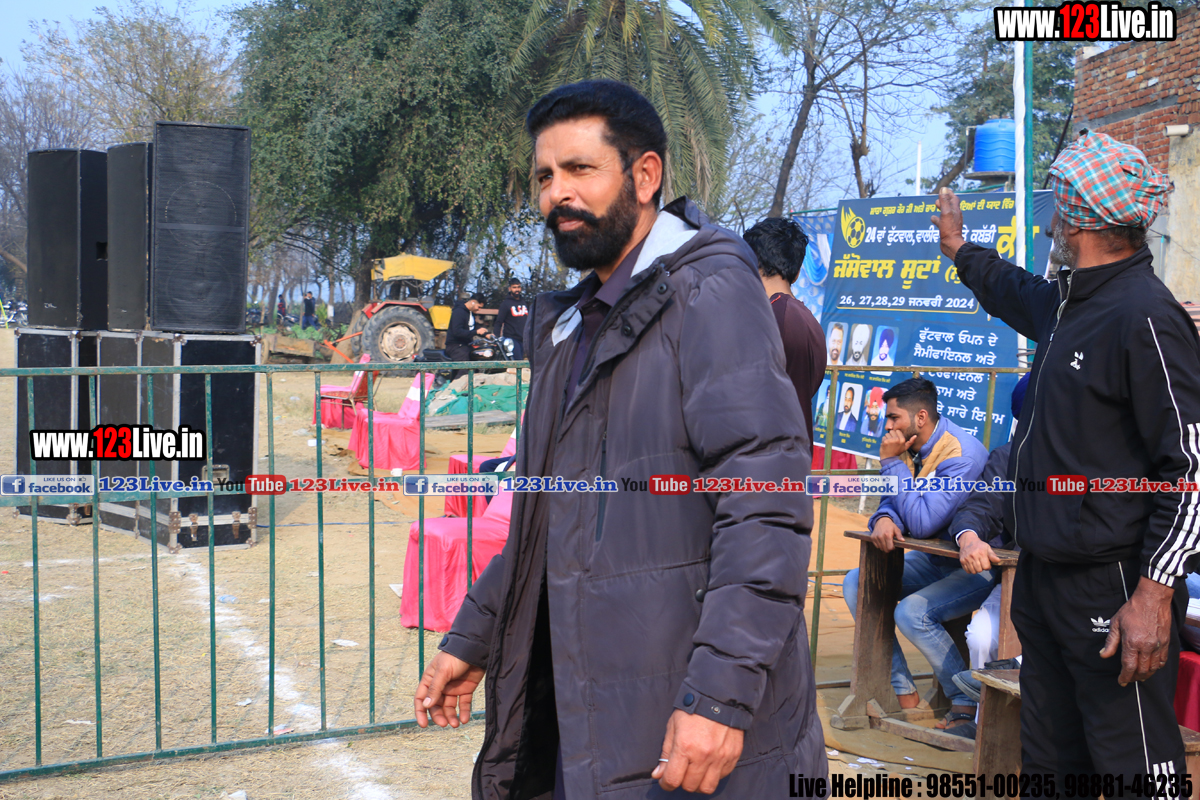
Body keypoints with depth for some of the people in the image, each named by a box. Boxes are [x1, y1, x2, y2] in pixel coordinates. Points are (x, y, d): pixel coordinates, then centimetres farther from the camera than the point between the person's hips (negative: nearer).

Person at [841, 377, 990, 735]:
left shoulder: (961, 455, -25)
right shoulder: (911, 448, 3)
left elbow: (923, 522, -31)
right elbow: (894, 502, 6)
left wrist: (891, 463, -24)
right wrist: (884, 518, -20)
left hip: (977, 567, -9)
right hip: (936, 559, 9)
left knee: (913, 612, -30)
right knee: (856, 584, -2)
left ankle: (968, 705, -12)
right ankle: (903, 693, 0)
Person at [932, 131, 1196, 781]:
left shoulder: (1145, 318, -18)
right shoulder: (1065, 302, 10)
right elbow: (1011, 290, 37)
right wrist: (960, 250, 53)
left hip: (1113, 589, -9)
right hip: (1043, 577, 10)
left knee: (1135, 767, -5)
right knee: (1049, 759, 19)